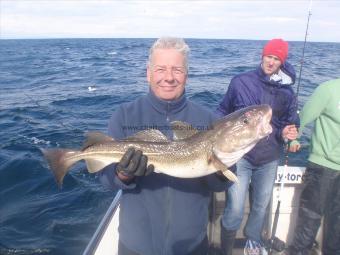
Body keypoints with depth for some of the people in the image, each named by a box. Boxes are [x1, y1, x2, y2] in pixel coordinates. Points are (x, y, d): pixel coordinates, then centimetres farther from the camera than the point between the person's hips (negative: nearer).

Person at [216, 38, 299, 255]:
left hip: (269, 159, 4)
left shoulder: (287, 92, 4)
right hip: (240, 155, -3)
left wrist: (288, 133, -10)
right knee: (235, 209, -7)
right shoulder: (241, 82, -4)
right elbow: (223, 113, 3)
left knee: (261, 205, 19)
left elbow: (291, 122, 12)